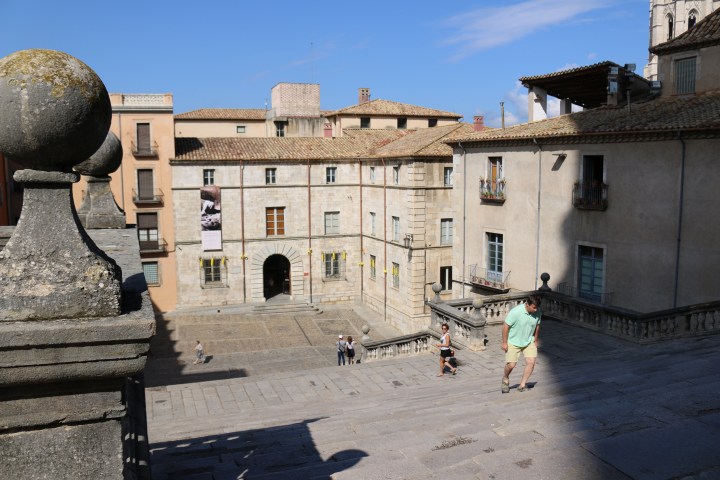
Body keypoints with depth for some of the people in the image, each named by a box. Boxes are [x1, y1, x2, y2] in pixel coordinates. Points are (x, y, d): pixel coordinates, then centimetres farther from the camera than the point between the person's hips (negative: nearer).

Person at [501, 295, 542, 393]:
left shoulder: (537, 312, -12)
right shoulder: (515, 312, -27)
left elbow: (537, 326, 7)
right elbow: (506, 326, -17)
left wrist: (535, 340, 14)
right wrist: (504, 342, -11)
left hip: (529, 342, 4)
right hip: (513, 342, -4)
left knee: (531, 362, -11)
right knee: (511, 364, -7)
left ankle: (522, 385, 4)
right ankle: (505, 378, 27)